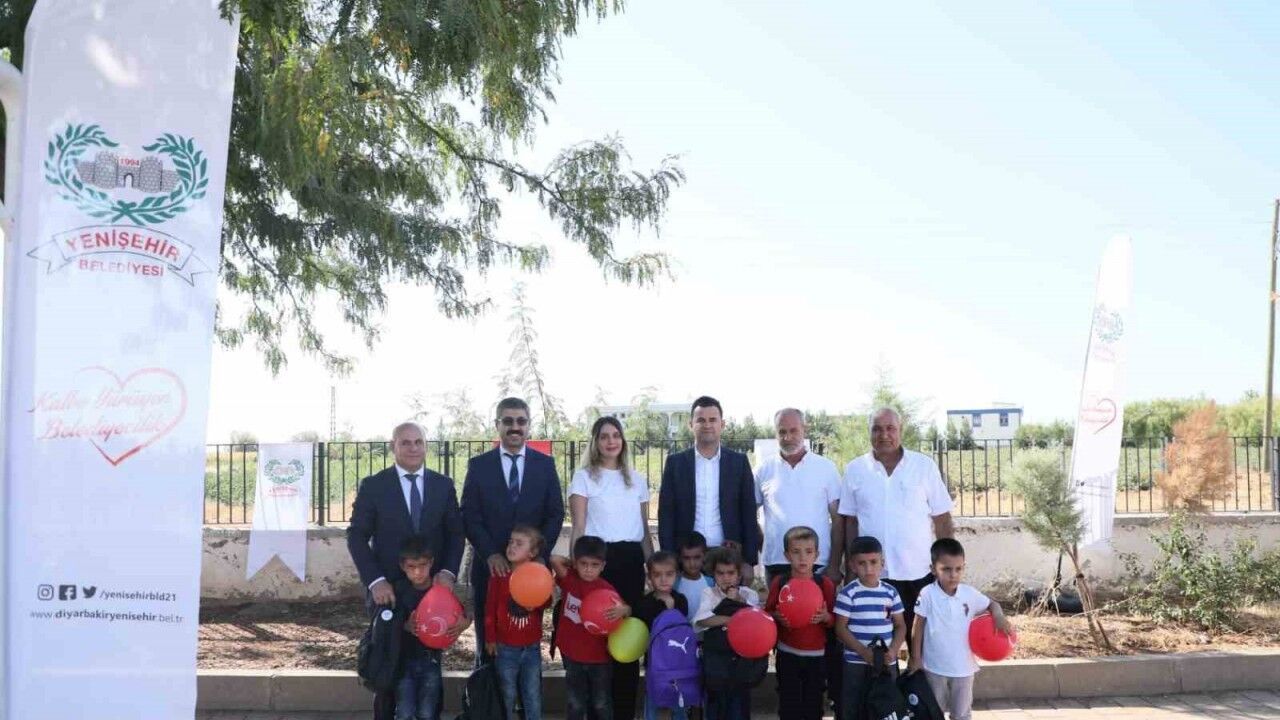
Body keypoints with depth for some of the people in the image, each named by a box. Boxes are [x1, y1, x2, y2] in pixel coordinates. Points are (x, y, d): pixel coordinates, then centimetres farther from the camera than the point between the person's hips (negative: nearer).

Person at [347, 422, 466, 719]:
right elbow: (356, 536, -3)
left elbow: (456, 533, 7)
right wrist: (375, 580, -14)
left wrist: (448, 571, -10)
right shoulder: (372, 485, -2)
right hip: (389, 589, -1)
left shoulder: (443, 485, 6)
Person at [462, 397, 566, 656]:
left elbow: (555, 514, 4)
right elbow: (469, 516, -1)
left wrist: (538, 554, -8)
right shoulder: (478, 465, 4)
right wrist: (490, 554, -13)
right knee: (489, 641, 5)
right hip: (490, 566, 0)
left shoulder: (545, 465, 7)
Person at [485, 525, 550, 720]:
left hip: (532, 647, 1)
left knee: (533, 696, 12)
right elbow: (490, 609, -4)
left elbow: (547, 603, 3)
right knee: (507, 696, 12)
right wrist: (490, 638, -3)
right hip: (506, 647, -1)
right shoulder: (499, 575, -8)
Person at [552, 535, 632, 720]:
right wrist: (572, 564, -6)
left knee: (601, 704, 14)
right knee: (575, 705, 12)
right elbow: (555, 559, -22)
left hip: (599, 657, -1)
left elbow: (626, 609, -15)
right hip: (572, 655, 1)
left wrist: (623, 610, -37)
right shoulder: (569, 579, -9)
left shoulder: (606, 590, -13)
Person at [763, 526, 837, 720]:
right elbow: (767, 613, 3)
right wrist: (777, 617, -18)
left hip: (816, 655, 0)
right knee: (789, 704, 4)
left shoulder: (825, 584, -4)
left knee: (813, 704, 7)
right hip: (787, 654, 0)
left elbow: (834, 621, 1)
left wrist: (825, 617, -20)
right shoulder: (779, 582, -4)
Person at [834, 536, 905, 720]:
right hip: (856, 663, -3)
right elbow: (840, 628, -8)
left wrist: (893, 650, -10)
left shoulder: (890, 592, 3)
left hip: (886, 663, 3)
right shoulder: (848, 593, -8)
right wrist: (863, 652, -17)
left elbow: (900, 626, 8)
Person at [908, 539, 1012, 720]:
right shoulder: (927, 594, -16)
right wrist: (916, 658, -5)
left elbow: (992, 604, 9)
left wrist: (998, 616, -13)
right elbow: (918, 627, -8)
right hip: (935, 666, -2)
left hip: (963, 666, 2)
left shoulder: (970, 593, -8)